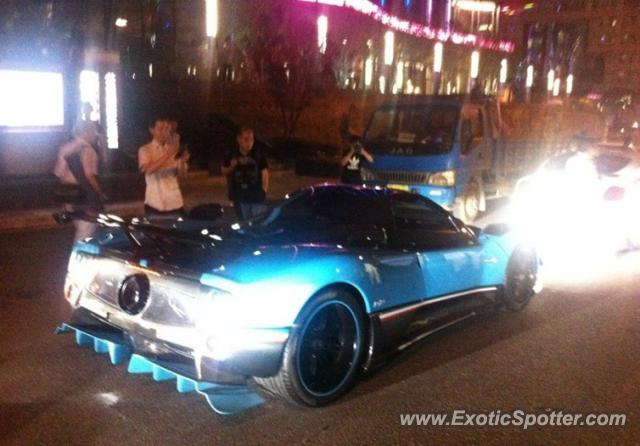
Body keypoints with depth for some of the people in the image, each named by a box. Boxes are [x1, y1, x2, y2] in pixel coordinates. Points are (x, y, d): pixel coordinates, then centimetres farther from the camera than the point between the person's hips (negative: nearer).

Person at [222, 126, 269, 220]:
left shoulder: (258, 155, -5)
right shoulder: (232, 156, 0)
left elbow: (265, 174, 2)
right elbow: (224, 171, 14)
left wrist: (263, 191, -2)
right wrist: (231, 167, -7)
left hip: (257, 197, -2)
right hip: (240, 197, 2)